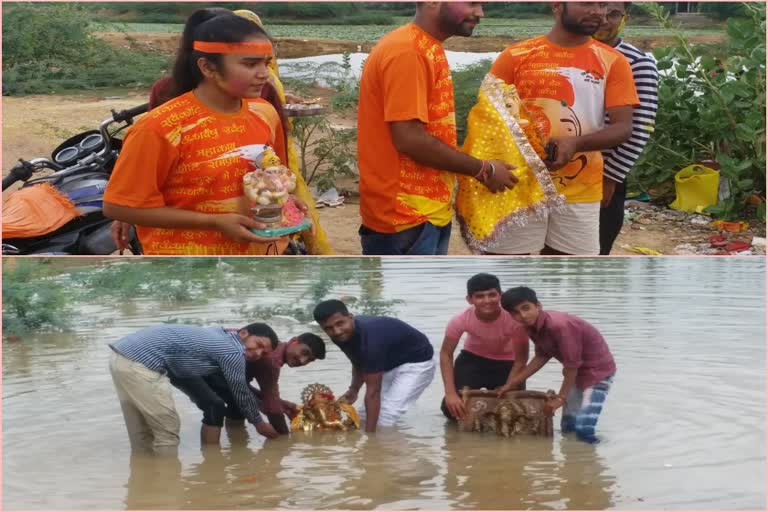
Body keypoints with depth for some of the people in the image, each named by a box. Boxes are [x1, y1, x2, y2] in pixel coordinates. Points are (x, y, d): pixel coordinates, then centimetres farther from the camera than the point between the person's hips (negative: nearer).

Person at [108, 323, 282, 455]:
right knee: (167, 432, 1)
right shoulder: (233, 353, -5)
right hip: (140, 364, -10)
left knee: (142, 438, 20)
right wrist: (259, 424, 25)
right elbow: (241, 394, 8)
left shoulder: (219, 337, 23)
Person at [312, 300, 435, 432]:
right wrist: (354, 389, -9)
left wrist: (369, 433, -35)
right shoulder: (344, 336, -13)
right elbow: (359, 362, 8)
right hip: (390, 363, 9)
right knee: (364, 418, 4)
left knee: (382, 421, -19)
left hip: (416, 363, -9)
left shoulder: (369, 338, -39)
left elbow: (373, 391, -36)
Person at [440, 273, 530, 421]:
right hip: (473, 359, 1)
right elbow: (446, 354, -18)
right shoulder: (461, 320, -31)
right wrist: (451, 393, -27)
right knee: (452, 408, -14)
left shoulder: (514, 319, -35)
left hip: (507, 363, 0)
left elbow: (521, 359, -24)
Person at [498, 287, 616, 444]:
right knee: (568, 427, 15)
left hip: (598, 370, -9)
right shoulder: (533, 326, -6)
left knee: (584, 429, -19)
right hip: (577, 372, 9)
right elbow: (542, 356, 6)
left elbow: (572, 364, -26)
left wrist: (561, 397, -16)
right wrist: (513, 382, 4)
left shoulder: (559, 325, -33)